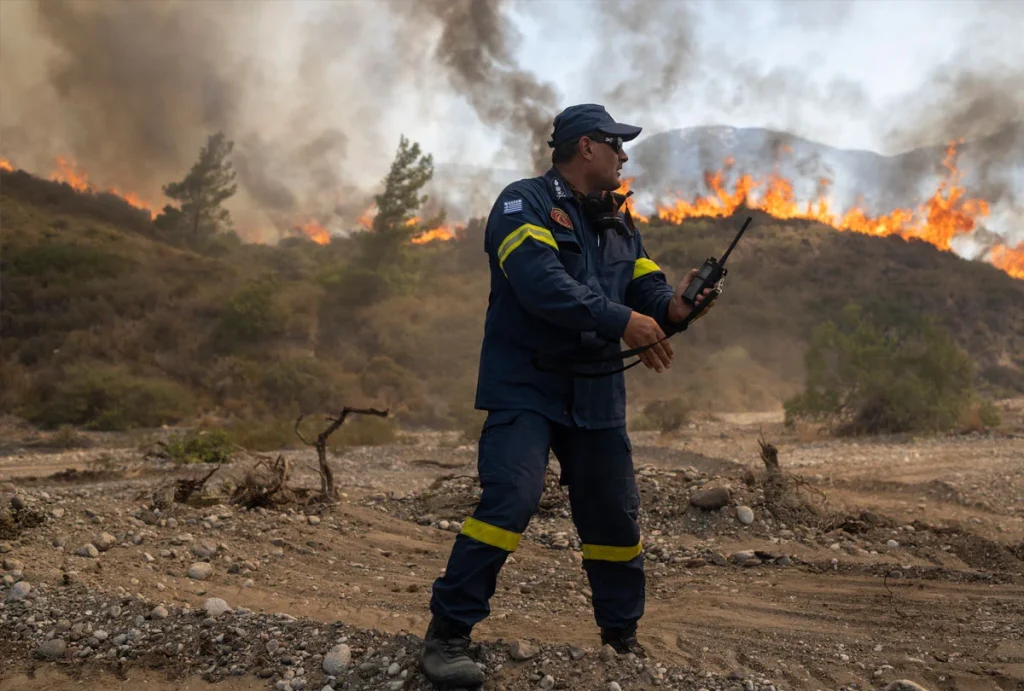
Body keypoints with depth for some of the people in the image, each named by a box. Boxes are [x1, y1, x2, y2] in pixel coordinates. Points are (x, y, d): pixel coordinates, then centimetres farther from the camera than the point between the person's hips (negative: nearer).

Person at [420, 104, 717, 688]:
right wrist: (623, 321, -25)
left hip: (597, 393, 7)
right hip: (526, 385, -7)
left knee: (616, 517, 12)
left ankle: (623, 638, 30)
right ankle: (448, 635, -11)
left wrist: (674, 307, -15)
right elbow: (540, 282, -24)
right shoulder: (525, 203, -8)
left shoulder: (619, 222, 15)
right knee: (509, 500, -21)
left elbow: (648, 291, 10)